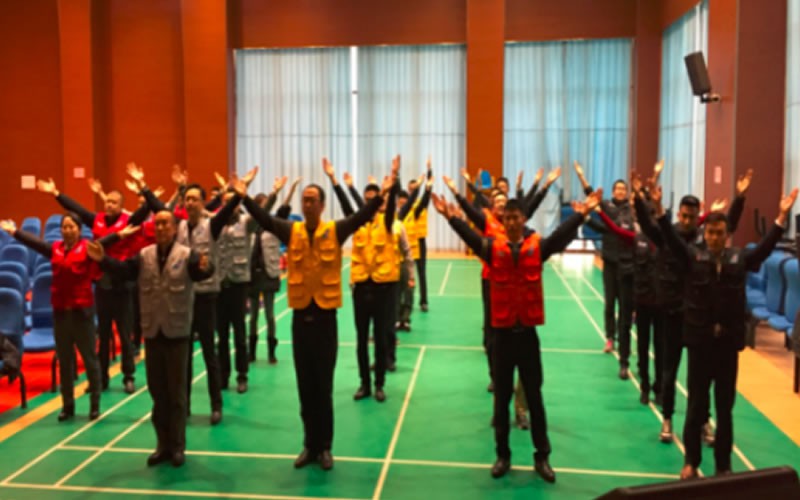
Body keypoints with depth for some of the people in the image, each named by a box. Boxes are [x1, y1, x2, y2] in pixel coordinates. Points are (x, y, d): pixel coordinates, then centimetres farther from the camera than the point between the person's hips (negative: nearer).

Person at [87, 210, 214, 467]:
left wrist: (205, 268, -47)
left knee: (176, 392, 6)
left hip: (177, 332, -4)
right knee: (157, 391, 12)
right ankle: (163, 444, 25)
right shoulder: (144, 255, 5)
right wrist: (103, 260, -25)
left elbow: (201, 271, -24)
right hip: (152, 331, 4)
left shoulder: (186, 254, -7)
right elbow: (124, 270, -9)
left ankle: (177, 446, 17)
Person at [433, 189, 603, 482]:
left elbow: (560, 236, -14)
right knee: (502, 396, 11)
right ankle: (503, 455, 24)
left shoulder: (538, 246, -2)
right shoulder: (493, 247, -2)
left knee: (534, 396, 10)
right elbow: (470, 237, -13)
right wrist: (450, 217, -26)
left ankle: (542, 457, 21)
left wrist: (581, 214, -26)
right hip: (503, 332, 1)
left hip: (527, 332, 0)